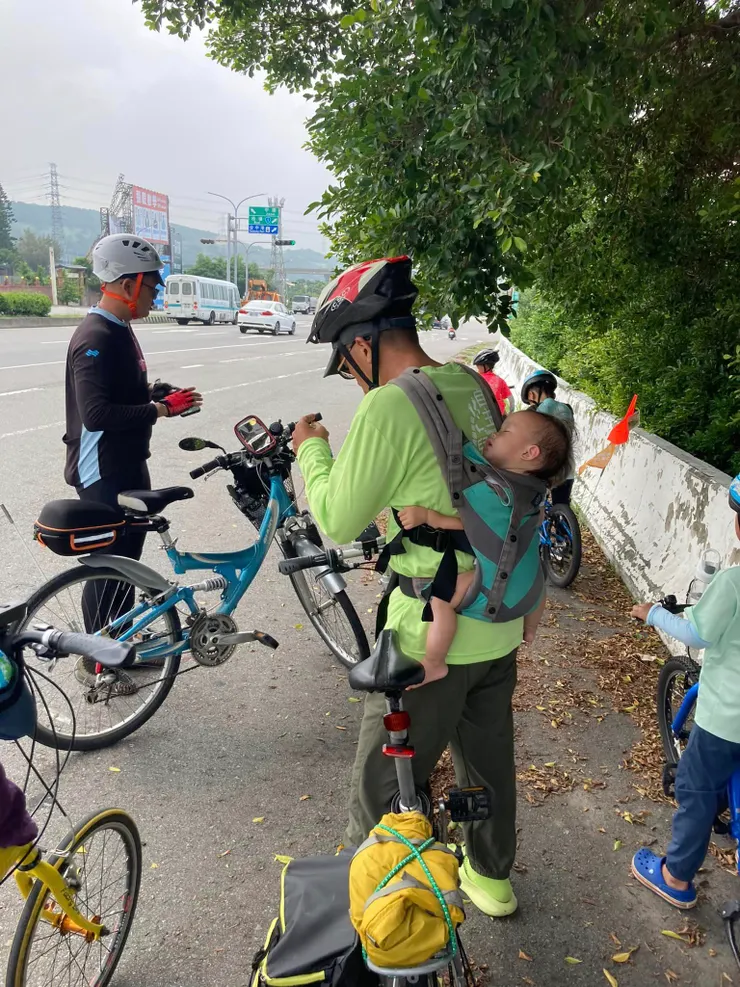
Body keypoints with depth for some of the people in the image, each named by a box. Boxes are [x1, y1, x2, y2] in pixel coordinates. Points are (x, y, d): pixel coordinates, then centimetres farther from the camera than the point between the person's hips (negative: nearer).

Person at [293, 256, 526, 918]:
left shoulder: (389, 405, -22)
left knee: (385, 781, 14)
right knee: (489, 755, 26)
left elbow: (338, 520, -15)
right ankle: (491, 876, 49)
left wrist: (312, 449, 0)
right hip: (500, 620, 8)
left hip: (434, 636, -8)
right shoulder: (474, 386, 2)